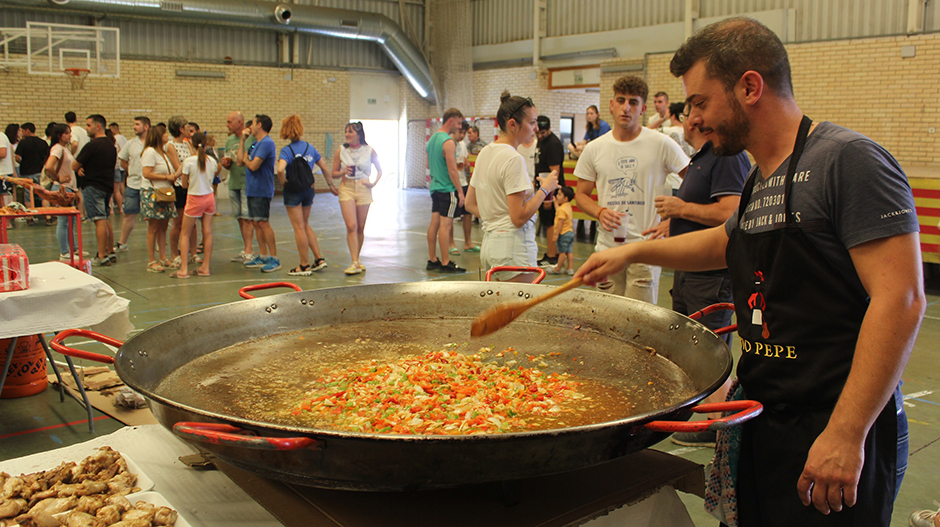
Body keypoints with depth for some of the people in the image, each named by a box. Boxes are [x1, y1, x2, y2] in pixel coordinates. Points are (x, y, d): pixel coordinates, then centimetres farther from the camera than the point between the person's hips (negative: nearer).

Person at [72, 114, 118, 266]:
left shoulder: (92, 145, -15)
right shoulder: (111, 145, 12)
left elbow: (74, 166, -10)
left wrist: (79, 168, 13)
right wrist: (83, 168, 1)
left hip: (93, 186, -8)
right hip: (107, 185, 8)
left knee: (100, 221, -8)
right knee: (105, 220, 15)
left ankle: (102, 256, -6)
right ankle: (110, 252, 18)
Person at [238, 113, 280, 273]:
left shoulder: (266, 143, -14)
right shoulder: (255, 144, 17)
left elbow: (254, 165, -20)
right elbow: (240, 161, 12)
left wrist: (245, 159, 1)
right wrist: (242, 140, 12)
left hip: (261, 190, -10)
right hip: (252, 189, 10)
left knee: (263, 223, -9)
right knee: (255, 223, 11)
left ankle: (274, 259, -5)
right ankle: (262, 257, 17)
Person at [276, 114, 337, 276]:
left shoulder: (287, 150, -13)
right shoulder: (310, 147, 5)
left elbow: (280, 169, -31)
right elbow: (324, 167, 11)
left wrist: (283, 183, -13)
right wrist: (331, 184, 23)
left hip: (293, 190, -6)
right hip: (309, 189, 6)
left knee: (299, 227, 1)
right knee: (305, 225, 19)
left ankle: (304, 266, 7)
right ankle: (319, 259, 16)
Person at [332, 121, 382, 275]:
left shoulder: (369, 151, 2)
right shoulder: (341, 151, 3)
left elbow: (379, 170, 14)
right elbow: (333, 173, 9)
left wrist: (374, 183, -1)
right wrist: (343, 172, -10)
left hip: (363, 189, 0)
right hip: (346, 189, 0)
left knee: (360, 228, 6)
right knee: (351, 226, -13)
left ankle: (356, 260, 22)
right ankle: (354, 263, -12)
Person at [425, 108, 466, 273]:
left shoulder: (432, 139, 14)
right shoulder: (448, 142, -15)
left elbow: (428, 165, 21)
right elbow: (452, 169, -19)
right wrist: (460, 191, -15)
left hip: (435, 187, 9)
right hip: (448, 189, -9)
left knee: (434, 223, 11)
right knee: (445, 224, -7)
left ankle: (432, 260, 16)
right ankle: (445, 263, -4)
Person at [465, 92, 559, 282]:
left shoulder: (485, 152, 11)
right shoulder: (514, 159, -16)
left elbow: (470, 204, 16)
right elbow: (519, 217, -20)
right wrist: (544, 189, -10)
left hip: (489, 243, 9)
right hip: (512, 245, -9)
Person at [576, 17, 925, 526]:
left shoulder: (847, 159, -15)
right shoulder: (759, 181, 11)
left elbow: (900, 300, -21)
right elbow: (726, 242, 31)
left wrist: (846, 434, -24)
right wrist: (635, 251, 23)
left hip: (836, 432, -8)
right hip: (762, 422, 8)